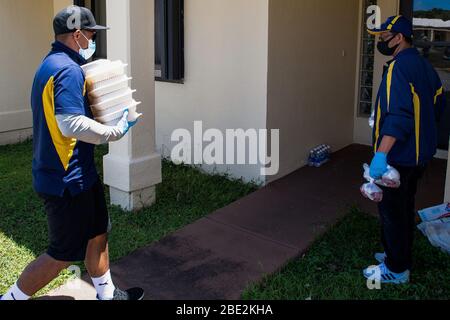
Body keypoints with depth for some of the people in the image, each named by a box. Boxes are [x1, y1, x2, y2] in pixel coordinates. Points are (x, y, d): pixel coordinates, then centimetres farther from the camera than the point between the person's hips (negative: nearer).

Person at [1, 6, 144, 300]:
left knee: (98, 233, 19)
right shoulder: (68, 69, -20)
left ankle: (107, 294, 34)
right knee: (65, 253, 3)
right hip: (68, 179, -10)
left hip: (78, 174, 10)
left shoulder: (50, 65, 13)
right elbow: (71, 124, -29)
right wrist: (116, 132, -18)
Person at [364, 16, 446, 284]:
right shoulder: (425, 65, 9)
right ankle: (402, 256, 34)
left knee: (392, 210, 3)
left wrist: (381, 154, -35)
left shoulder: (399, 67, -20)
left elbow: (398, 115, -30)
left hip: (399, 154, -9)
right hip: (421, 153, 9)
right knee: (405, 207, 20)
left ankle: (396, 270, 14)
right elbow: (438, 105, 17)